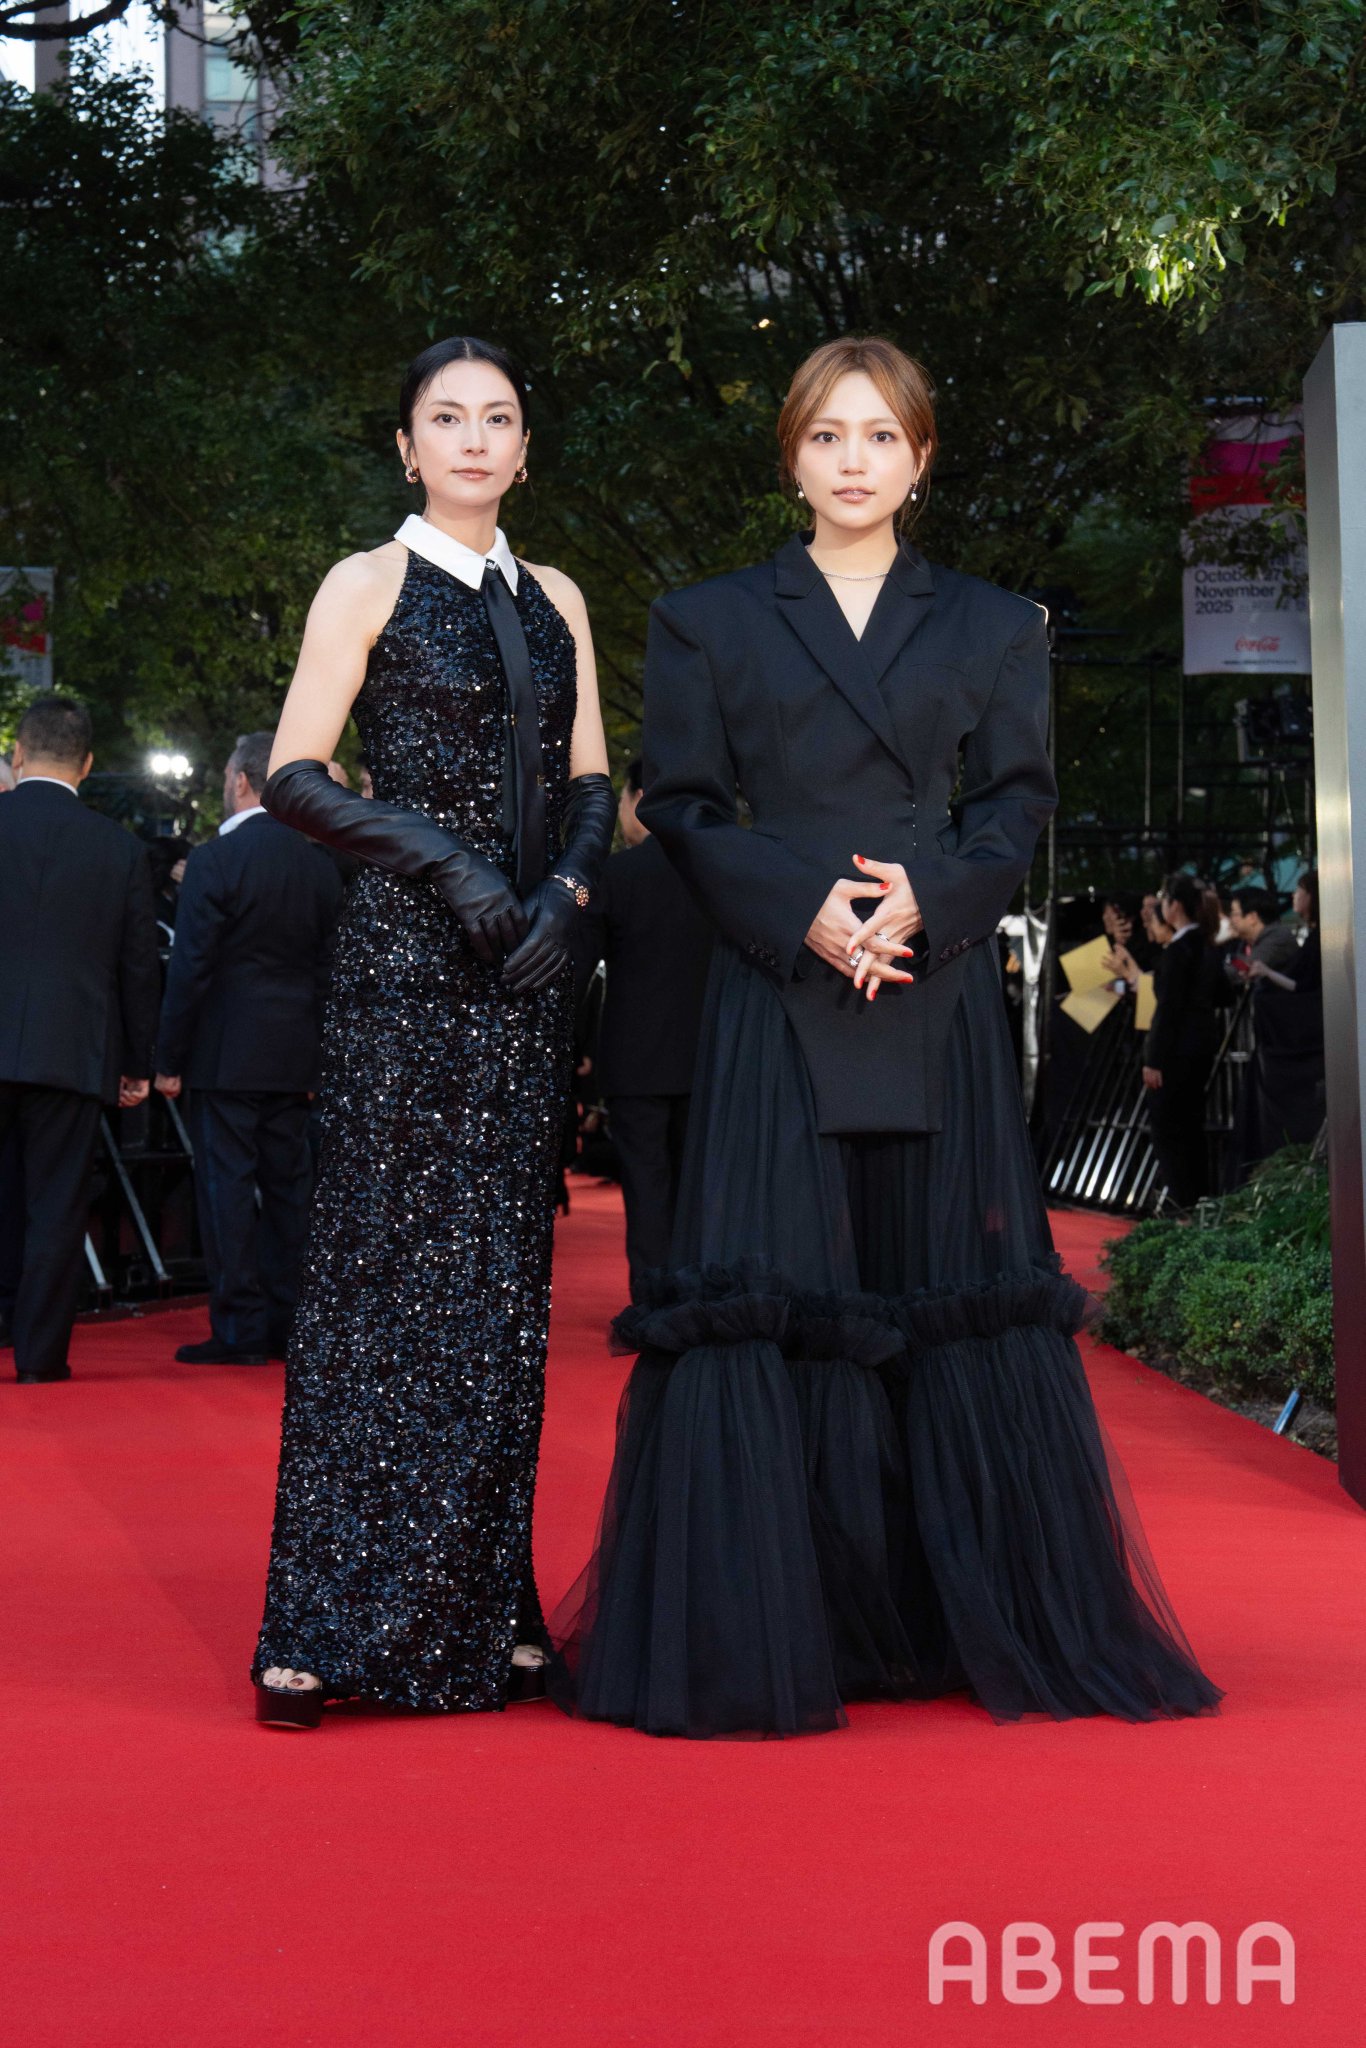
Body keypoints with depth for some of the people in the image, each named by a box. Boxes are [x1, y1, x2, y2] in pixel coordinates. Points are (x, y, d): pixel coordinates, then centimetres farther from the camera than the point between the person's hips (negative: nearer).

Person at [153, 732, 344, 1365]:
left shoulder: (214, 860, -11)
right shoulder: (320, 863, 8)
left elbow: (190, 968, -11)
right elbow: (327, 966, 11)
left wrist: (169, 1058, -5)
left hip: (226, 1051, -6)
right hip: (294, 1055, 6)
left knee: (227, 1186, -2)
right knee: (288, 1186, 10)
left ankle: (239, 1330, -1)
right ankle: (287, 1324, 15)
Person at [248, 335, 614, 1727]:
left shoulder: (553, 603, 16)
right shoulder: (369, 586, 2)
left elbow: (591, 784, 16)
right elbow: (294, 779, -4)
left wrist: (565, 892, -3)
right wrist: (442, 859, -15)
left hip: (524, 976, 5)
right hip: (403, 966, -5)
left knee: (500, 1286, 5)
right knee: (382, 1275, -7)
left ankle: (478, 1617, 13)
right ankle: (322, 1629, -1)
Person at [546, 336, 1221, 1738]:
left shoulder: (994, 628, 14)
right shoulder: (708, 622, 10)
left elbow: (1017, 804, 7)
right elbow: (682, 809, 4)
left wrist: (930, 897, -12)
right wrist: (802, 910, -11)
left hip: (941, 1006, 1)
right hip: (778, 1004, -1)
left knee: (958, 1305, 2)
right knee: (767, 1307, -4)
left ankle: (991, 1627, 14)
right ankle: (752, 1638, 6)